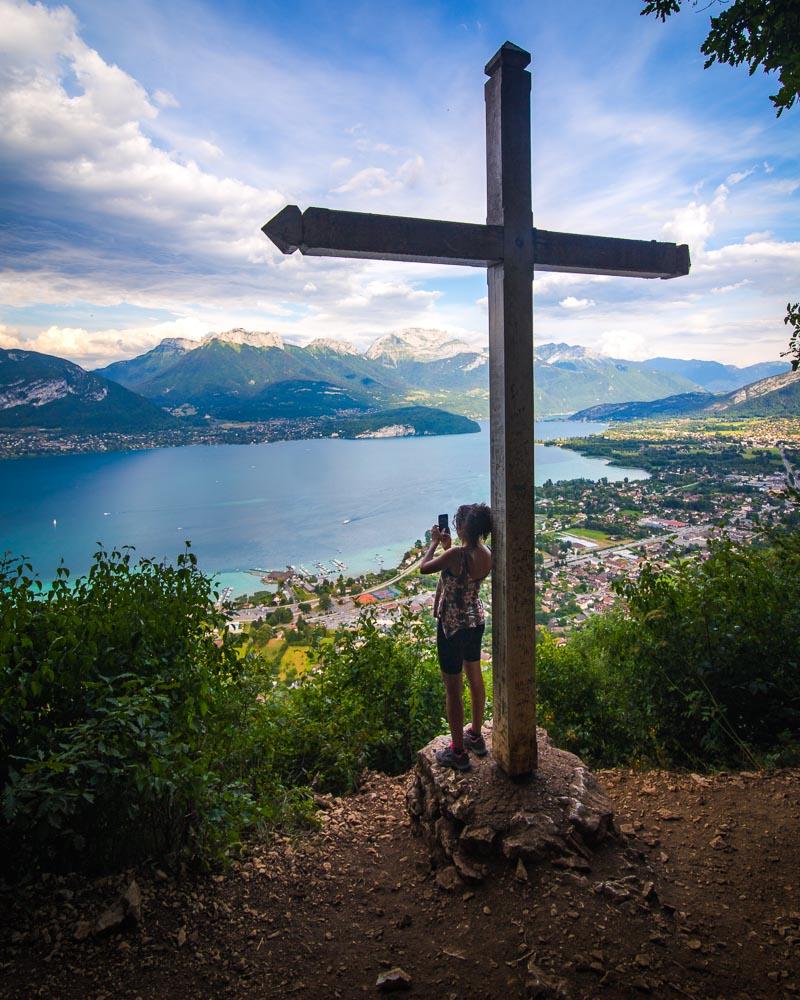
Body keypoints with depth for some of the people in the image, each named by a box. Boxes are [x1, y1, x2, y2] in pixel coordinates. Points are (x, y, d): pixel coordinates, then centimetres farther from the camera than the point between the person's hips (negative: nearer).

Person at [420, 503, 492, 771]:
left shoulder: (456, 554, -27)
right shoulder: (486, 555, -3)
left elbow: (423, 567, -14)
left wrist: (435, 543, -1)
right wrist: (448, 547, 13)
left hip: (452, 625, -8)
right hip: (476, 621, 8)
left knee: (453, 689, 5)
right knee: (475, 678, 22)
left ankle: (458, 752, 18)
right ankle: (476, 736, 39)